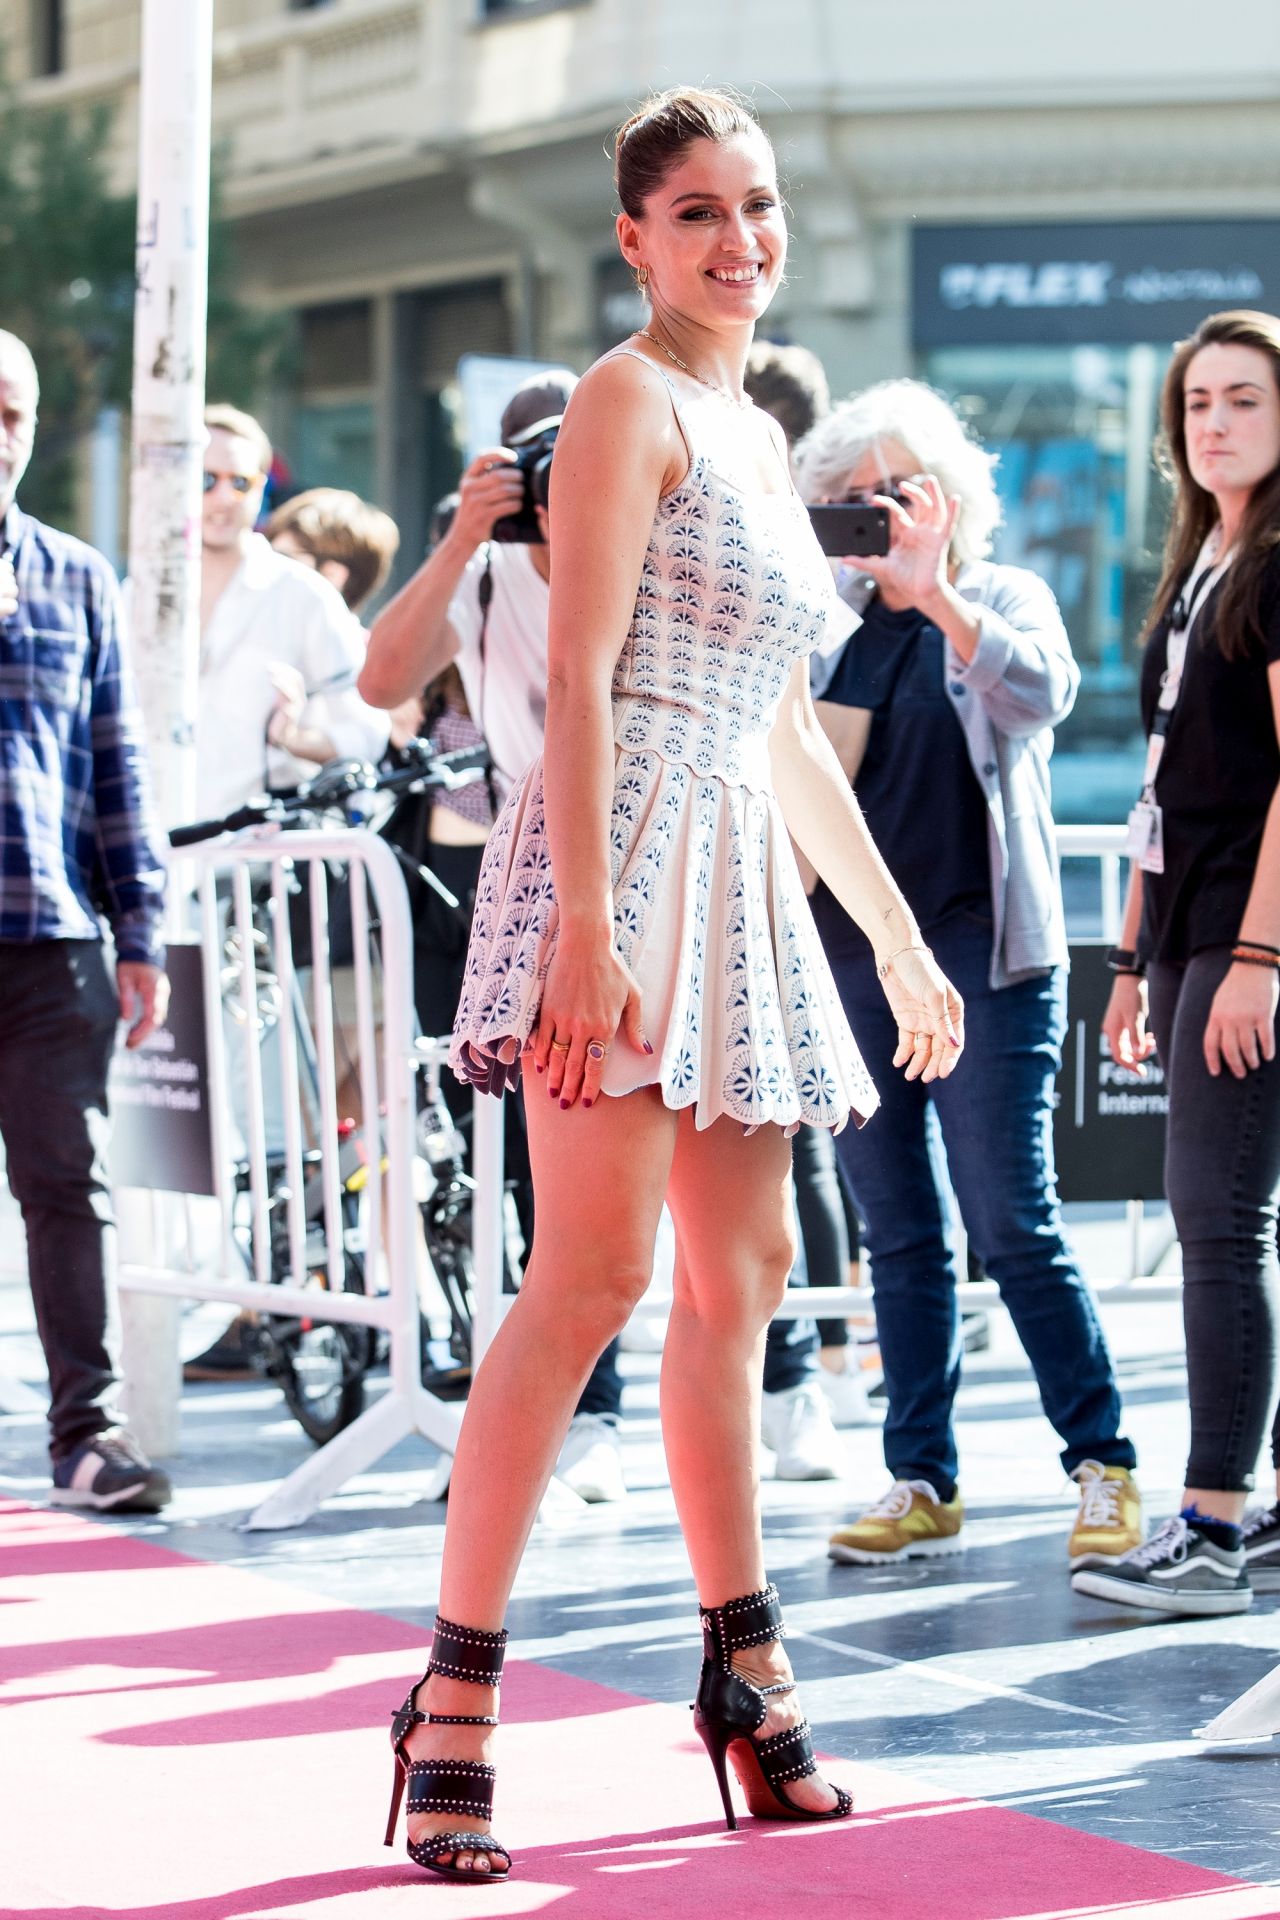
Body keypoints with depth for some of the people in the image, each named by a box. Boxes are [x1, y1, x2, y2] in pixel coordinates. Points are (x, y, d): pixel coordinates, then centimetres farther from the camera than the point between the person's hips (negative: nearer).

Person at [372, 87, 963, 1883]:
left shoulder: (756, 434, 21)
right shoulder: (628, 401, -4)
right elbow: (579, 683, -13)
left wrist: (905, 941, 24)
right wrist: (587, 926, -23)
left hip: (741, 875, 9)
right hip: (623, 846, -8)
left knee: (742, 1277, 9)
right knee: (595, 1267, -15)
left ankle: (744, 1669, 17)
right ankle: (456, 1692, -13)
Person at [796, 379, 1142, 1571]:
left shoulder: (1005, 600, 4)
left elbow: (1041, 690, -18)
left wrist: (933, 587, -26)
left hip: (978, 953, -4)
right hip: (848, 957, 4)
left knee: (1012, 1227, -8)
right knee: (899, 1237, 6)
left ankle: (1103, 1468, 0)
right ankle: (921, 1486, 11)